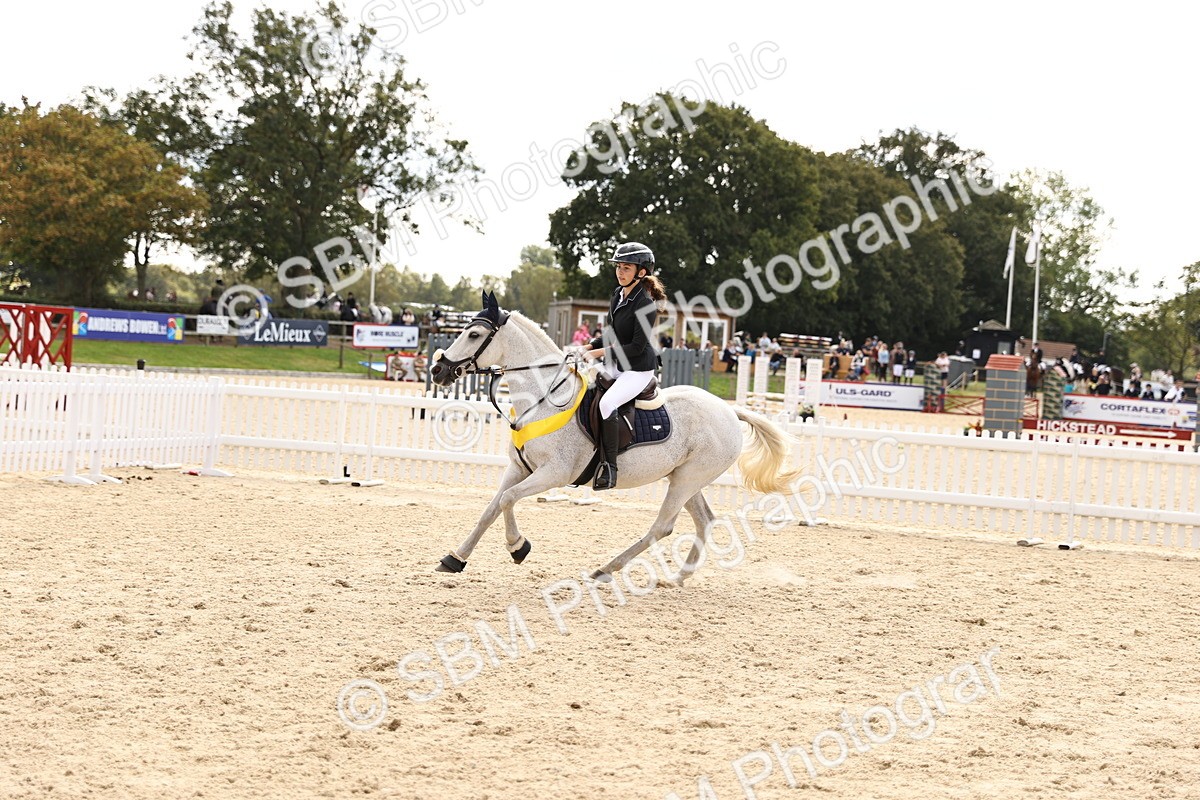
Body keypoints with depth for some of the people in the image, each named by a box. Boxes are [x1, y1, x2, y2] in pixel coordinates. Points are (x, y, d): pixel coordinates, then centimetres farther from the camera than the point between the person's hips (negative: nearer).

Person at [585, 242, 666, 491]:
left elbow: (637, 347, -21)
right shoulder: (618, 294, 7)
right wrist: (589, 348, 5)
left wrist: (601, 352, -21)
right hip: (615, 367, 10)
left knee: (606, 403, -32)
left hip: (637, 371, -10)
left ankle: (609, 467, -28)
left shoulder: (645, 304, -19)